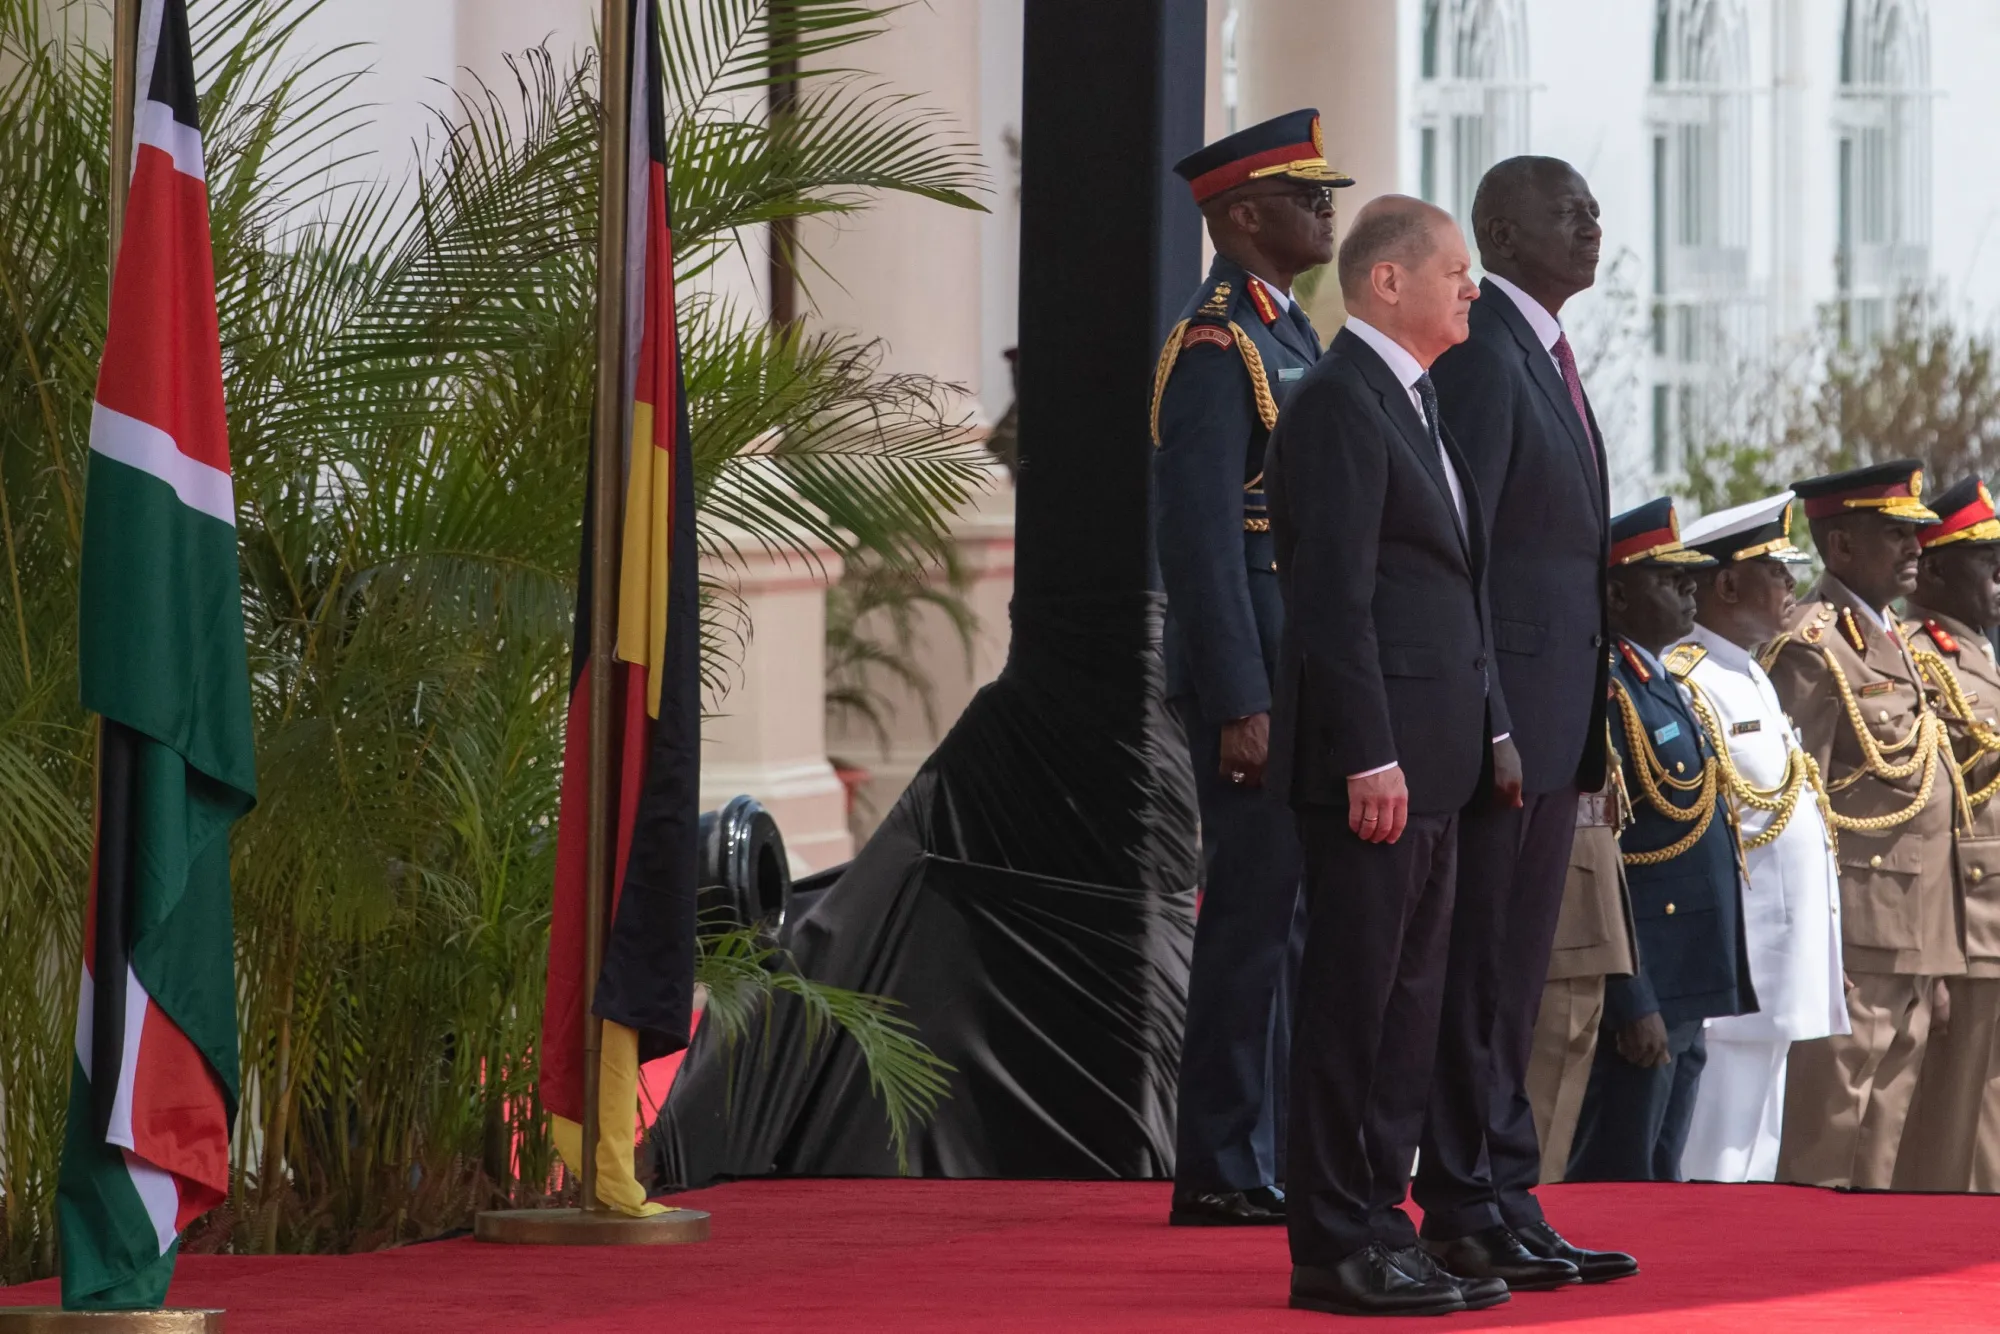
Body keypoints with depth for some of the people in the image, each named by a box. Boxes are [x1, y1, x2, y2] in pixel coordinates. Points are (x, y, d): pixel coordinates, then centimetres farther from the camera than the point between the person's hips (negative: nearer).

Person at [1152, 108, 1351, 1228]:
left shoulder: (1289, 334, 18)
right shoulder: (1215, 346, -13)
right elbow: (1202, 539, -19)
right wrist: (1241, 705, -23)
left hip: (1311, 675, 10)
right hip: (1258, 680, -10)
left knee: (1295, 917, 12)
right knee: (1254, 917, -7)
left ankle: (1277, 1160, 18)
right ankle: (1224, 1177, -3)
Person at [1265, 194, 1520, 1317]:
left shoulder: (1417, 405, 19)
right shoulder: (1338, 404, -12)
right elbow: (1334, 598, -18)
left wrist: (1493, 730, 17)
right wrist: (1369, 759, -22)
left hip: (1433, 765, 10)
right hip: (1375, 758, -10)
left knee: (1410, 1004, 11)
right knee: (1354, 1002, -6)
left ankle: (1379, 1223, 16)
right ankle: (1338, 1250, -3)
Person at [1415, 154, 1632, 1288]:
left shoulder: (1545, 354, 18)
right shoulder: (1482, 351, -13)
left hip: (1551, 718, 10)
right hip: (1496, 704, -10)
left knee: (1515, 974, 12)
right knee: (1476, 969, -5)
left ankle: (1507, 1204, 17)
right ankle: (1467, 1210, -2)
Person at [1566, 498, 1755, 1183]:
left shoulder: (1663, 684, 17)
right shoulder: (1601, 694, -15)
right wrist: (1634, 1001, -22)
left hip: (1687, 990, 10)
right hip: (1643, 994, -10)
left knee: (1659, 1183, 12)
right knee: (1618, 1182, -7)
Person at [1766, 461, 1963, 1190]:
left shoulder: (1891, 641, 18)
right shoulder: (1814, 647, -12)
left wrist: (1936, 948, 19)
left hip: (1914, 938, 9)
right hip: (1855, 932, -9)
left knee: (1884, 1134, 12)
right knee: (1826, 1130, -6)